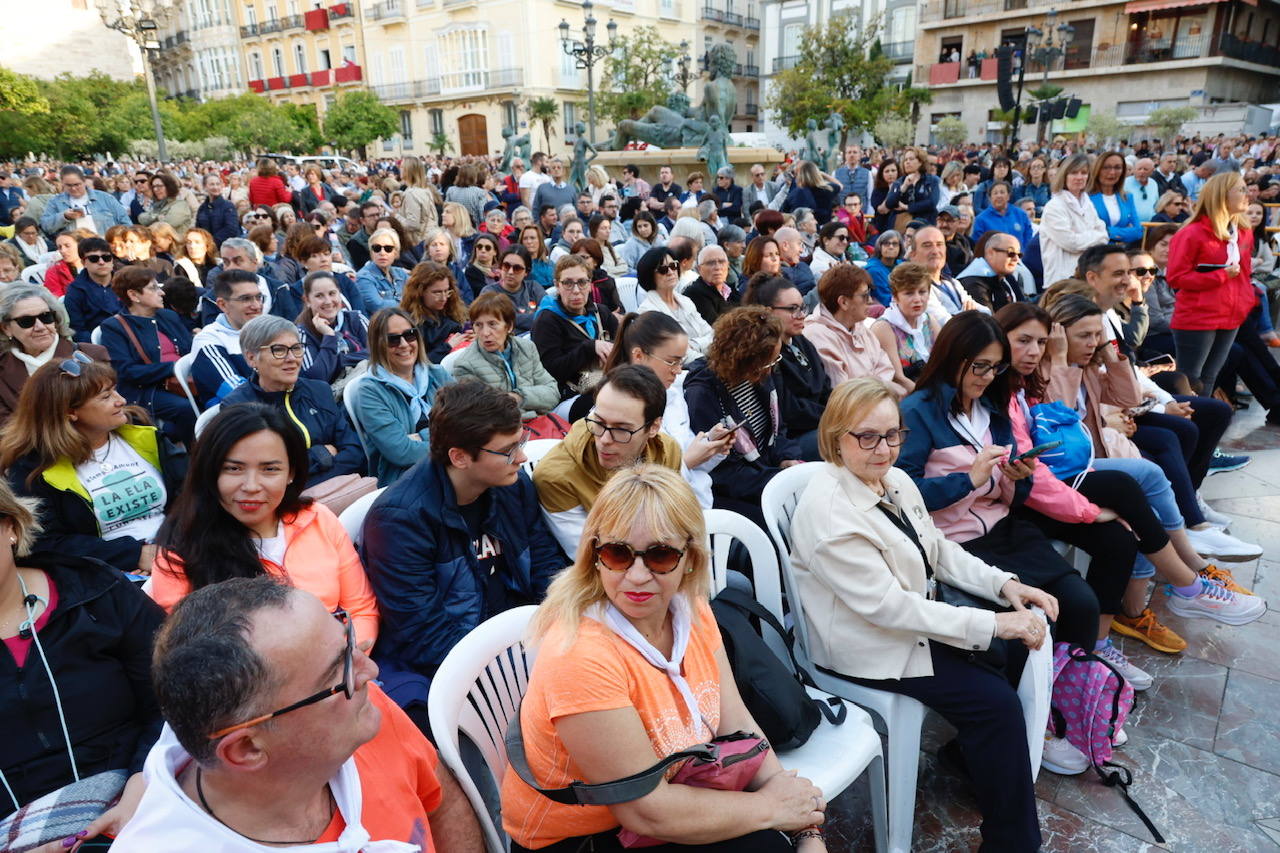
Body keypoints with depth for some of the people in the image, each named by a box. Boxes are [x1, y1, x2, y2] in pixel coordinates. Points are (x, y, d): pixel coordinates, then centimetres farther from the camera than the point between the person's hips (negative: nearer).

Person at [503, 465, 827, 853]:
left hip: (674, 803, 6)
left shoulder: (692, 612, -7)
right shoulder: (580, 655, -29)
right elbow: (646, 812, -25)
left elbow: (738, 728, -2)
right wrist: (770, 807, -15)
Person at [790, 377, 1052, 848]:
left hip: (921, 612, 9)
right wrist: (991, 623, -25)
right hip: (870, 644, -9)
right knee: (996, 701, -14)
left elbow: (940, 548, 10)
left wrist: (1004, 583, -5)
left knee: (1022, 642, 3)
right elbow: (888, 607, -27)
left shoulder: (895, 480, 0)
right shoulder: (828, 511, -27)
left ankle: (974, 750, 24)